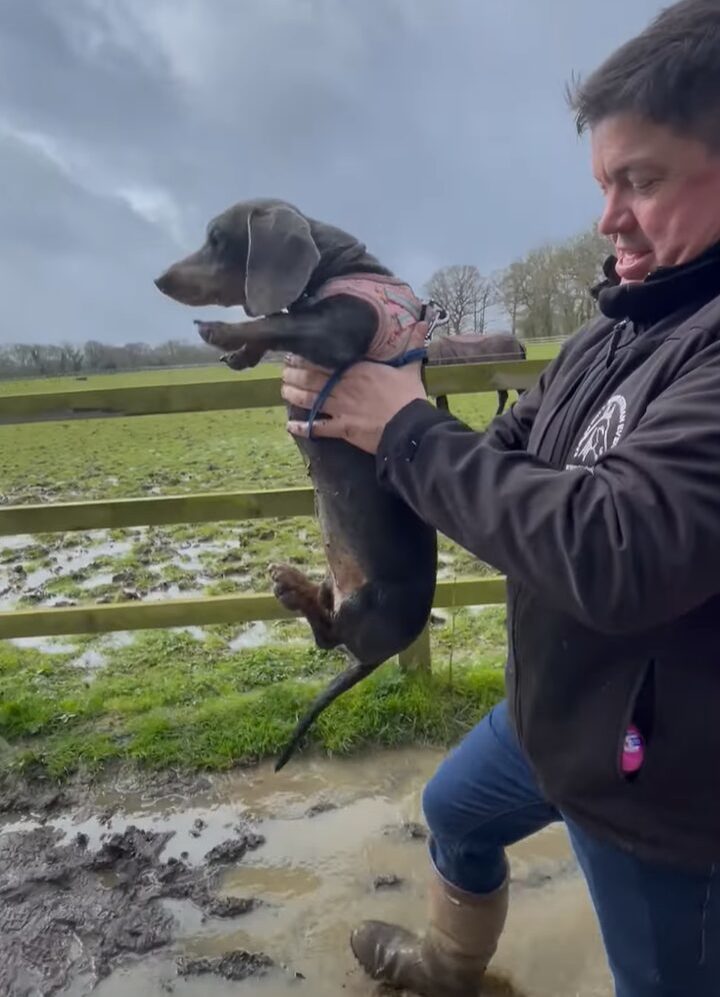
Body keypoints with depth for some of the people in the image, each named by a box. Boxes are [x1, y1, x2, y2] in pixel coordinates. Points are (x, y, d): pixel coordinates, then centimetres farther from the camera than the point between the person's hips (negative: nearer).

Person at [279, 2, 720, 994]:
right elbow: (511, 460, 4)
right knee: (456, 814, 30)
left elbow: (616, 555, -38)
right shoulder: (615, 329, 1)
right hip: (554, 708, 9)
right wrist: (360, 417, -12)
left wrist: (411, 433, -26)